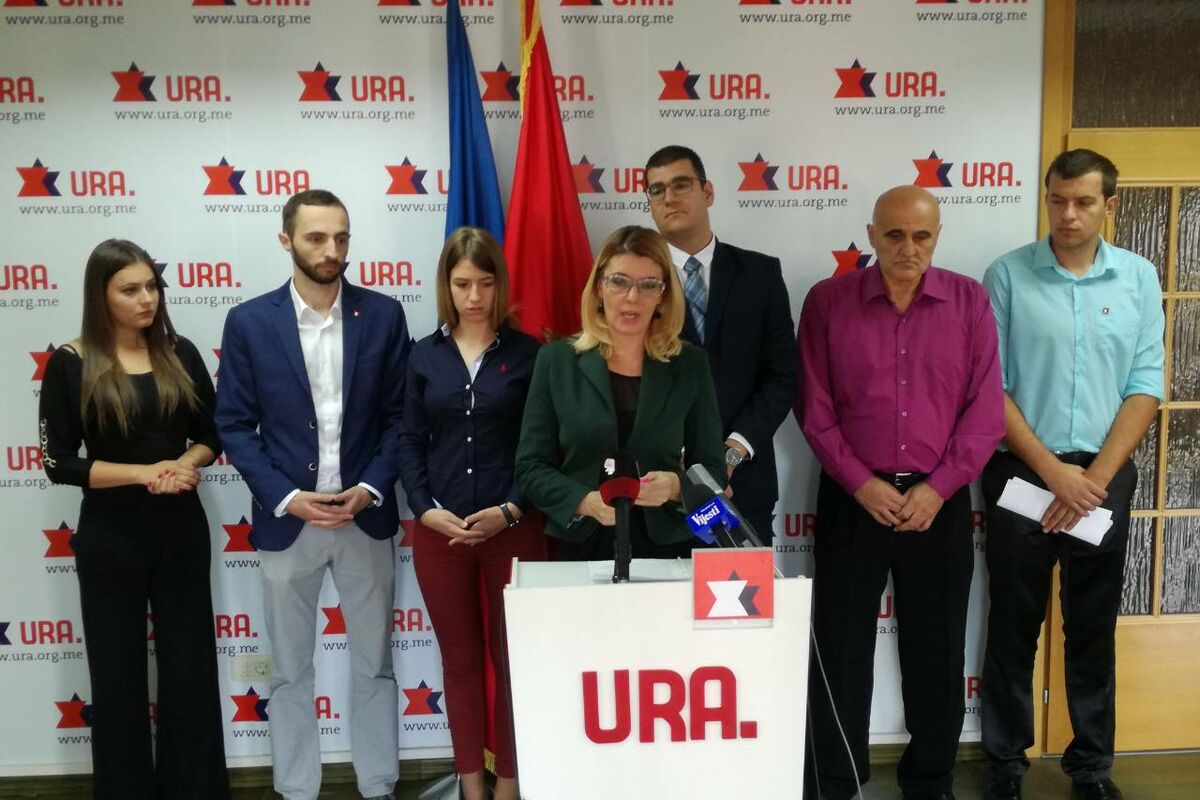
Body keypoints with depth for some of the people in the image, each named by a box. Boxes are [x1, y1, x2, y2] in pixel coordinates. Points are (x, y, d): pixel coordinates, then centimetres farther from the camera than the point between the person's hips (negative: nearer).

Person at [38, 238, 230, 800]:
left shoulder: (180, 353, 1)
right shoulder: (71, 363, -7)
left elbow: (212, 435, 8)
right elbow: (58, 462, -9)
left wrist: (186, 464, -13)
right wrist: (147, 471, -18)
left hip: (182, 529, 2)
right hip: (111, 535, -2)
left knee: (190, 666, 9)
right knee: (118, 673, 10)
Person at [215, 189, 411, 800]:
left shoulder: (383, 315, -1)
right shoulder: (249, 322, -3)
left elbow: (400, 415, 1)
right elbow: (234, 425, -1)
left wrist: (370, 489, -11)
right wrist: (285, 497, -12)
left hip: (366, 517, 1)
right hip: (285, 520, 0)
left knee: (374, 665, 12)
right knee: (289, 671, 12)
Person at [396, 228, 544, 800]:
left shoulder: (527, 353, -1)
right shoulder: (425, 355, 6)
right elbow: (410, 443, 5)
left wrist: (511, 510, -14)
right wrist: (426, 509, -9)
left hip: (512, 528, -2)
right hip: (439, 531, 2)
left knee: (513, 658, 5)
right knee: (459, 659, 12)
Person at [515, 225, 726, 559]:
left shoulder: (690, 364, 2)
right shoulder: (556, 360, 0)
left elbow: (712, 469, 4)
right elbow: (530, 468, -1)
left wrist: (676, 487, -17)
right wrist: (586, 502, -17)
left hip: (666, 550, 1)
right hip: (580, 547, 0)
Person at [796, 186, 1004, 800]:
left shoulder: (970, 301, 2)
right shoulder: (828, 301, -1)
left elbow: (985, 408, -1)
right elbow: (814, 407, -2)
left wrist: (938, 488, -9)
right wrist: (861, 482, -10)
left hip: (940, 501, 1)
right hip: (851, 499, -1)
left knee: (936, 650, 11)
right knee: (841, 650, 5)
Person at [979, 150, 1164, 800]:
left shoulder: (1139, 277, 4)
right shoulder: (1007, 275, -3)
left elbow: (1146, 386, 1)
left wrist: (1095, 476, -8)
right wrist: (1052, 470, -10)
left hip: (1104, 477, 2)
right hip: (1021, 473, -2)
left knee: (1094, 626, 11)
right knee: (1013, 624, 7)